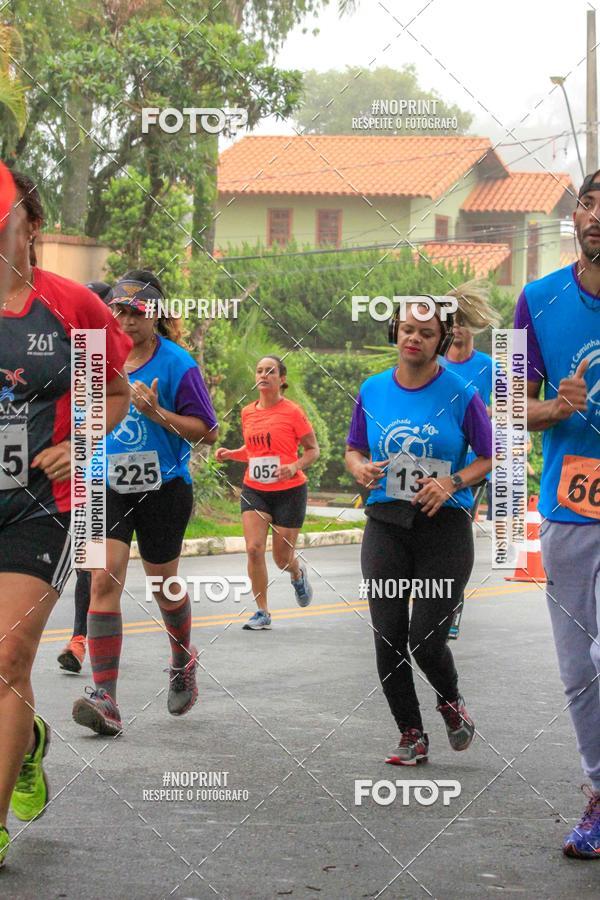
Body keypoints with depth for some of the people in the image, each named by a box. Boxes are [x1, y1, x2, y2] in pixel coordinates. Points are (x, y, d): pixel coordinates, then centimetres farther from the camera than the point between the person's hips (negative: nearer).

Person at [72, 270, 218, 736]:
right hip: (109, 487, 3)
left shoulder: (177, 364, -10)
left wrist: (156, 412, -23)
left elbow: (207, 432, -11)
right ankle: (105, 699, -16)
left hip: (163, 489, -2)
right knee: (104, 580, -13)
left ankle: (183, 661, 45)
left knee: (164, 584, 13)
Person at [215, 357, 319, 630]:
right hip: (254, 491, 3)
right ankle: (262, 612, -2)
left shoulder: (292, 412, -7)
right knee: (254, 548, -13)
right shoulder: (248, 412, 6)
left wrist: (295, 466, -18)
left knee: (282, 557, 3)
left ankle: (298, 573, 41)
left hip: (289, 491, -3)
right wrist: (230, 454, 1)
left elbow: (313, 449, 0)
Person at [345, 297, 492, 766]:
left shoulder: (461, 394, -5)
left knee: (426, 640, -6)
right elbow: (354, 449, 16)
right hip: (386, 525, 3)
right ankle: (412, 735, 17)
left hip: (445, 527, -3)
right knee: (388, 638, 0)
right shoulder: (372, 390, 5)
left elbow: (492, 458, 1)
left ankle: (451, 700, 28)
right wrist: (360, 468, -7)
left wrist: (452, 482, -15)